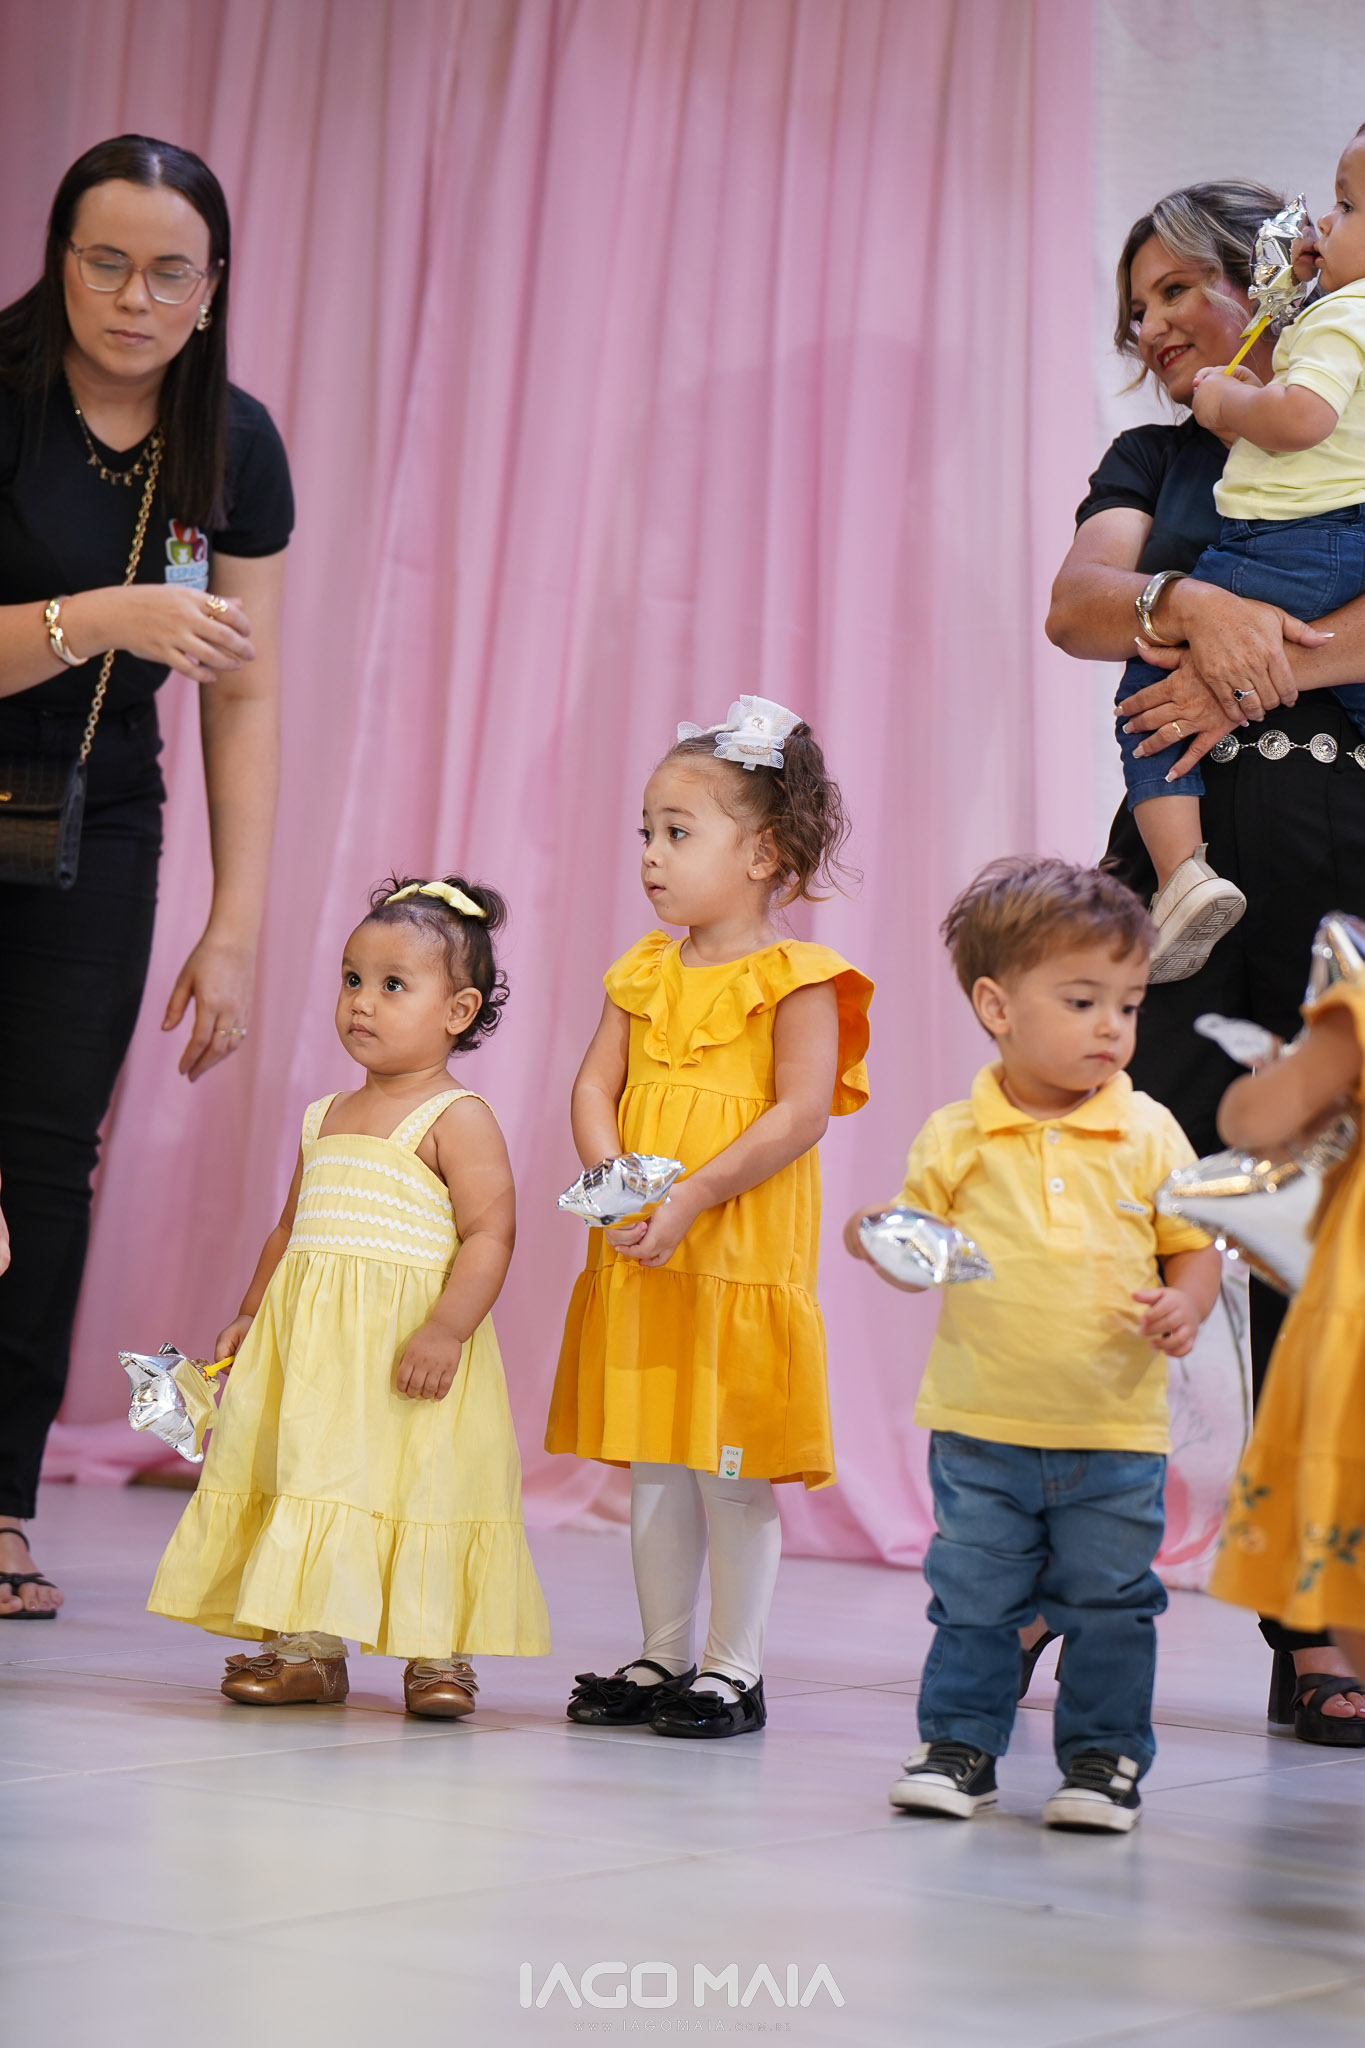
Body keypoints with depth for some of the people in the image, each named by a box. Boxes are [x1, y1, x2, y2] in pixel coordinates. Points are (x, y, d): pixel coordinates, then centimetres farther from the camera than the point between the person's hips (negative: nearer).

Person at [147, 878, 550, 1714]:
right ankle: (308, 1646, 15)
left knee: (421, 1486, -3)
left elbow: (489, 1234, -15)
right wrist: (253, 1312, 18)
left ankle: (439, 1652, 8)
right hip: (311, 1342, 7)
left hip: (408, 1343, -7)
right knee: (313, 1479, 7)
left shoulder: (457, 1119, -7)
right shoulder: (325, 1118, 16)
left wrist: (446, 1330, -24)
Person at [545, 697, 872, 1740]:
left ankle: (734, 1667, 12)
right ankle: (662, 1656, 24)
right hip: (638, 1256, 6)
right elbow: (596, 1086, 7)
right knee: (652, 1465, 12)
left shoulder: (794, 978, -8)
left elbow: (801, 1113, -16)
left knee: (734, 1470, 0)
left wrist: (690, 1196, -20)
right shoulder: (646, 971, 11)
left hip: (743, 1257, -6)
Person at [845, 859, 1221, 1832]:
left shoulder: (1149, 1134, -2)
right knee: (973, 1599, 9)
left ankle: (1104, 1754, 21)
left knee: (1110, 1607, 7)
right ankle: (960, 1744, 23)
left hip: (1116, 1433, 0)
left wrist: (1184, 1306, -15)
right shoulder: (955, 1138, -2)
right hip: (982, 1428, 0)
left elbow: (1196, 1246, 4)